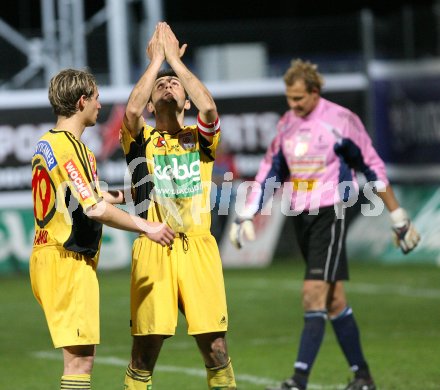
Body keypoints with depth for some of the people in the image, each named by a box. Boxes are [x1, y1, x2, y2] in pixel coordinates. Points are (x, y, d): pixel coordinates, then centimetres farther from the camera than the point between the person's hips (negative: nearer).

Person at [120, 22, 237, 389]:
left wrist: (176, 59, 0)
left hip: (198, 247, 1)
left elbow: (209, 107, -8)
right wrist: (156, 61, -1)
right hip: (152, 249, -1)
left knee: (216, 347, -3)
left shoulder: (200, 138, 14)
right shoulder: (141, 139, 12)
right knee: (146, 346, -2)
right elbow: (131, 111, -11)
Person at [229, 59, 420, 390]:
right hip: (301, 215, 7)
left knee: (314, 294, -16)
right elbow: (270, 171, 17)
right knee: (334, 300, 9)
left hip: (330, 214, -6)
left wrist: (398, 218, -3)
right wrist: (246, 216, 9)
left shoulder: (340, 121, -10)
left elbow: (373, 168, -5)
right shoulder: (287, 124, 9)